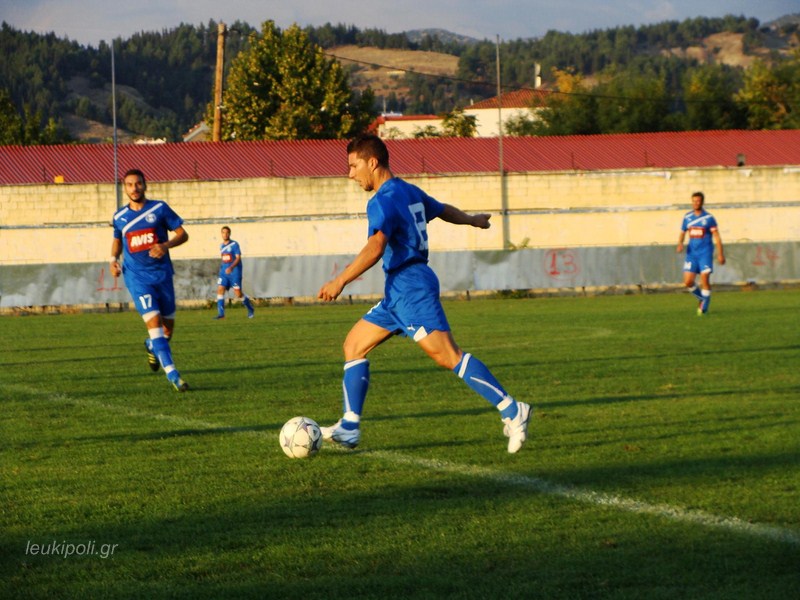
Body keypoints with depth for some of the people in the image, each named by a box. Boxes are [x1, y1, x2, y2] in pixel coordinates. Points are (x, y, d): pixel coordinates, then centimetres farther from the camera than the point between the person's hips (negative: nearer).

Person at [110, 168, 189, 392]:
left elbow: (182, 234, 0)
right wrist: (114, 259, 3)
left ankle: (152, 346, 45)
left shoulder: (159, 208, -1)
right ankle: (172, 374, -21)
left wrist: (166, 245, -19)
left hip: (162, 274, 1)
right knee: (153, 321, -18)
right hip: (137, 278, -1)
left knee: (168, 326, 9)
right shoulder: (119, 217, 5)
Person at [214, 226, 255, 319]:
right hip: (224, 271, 6)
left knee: (238, 293, -6)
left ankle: (250, 310, 17)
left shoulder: (234, 244, -7)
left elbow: (238, 258, -15)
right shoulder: (221, 246, 12)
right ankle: (221, 313, -11)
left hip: (234, 271, -6)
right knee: (220, 290, -11)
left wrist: (231, 268, -28)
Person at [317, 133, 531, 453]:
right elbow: (443, 210, 35)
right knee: (354, 344, 10)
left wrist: (340, 281, -32)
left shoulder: (383, 200, -13)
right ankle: (349, 428, 8)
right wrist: (472, 220, 54)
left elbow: (375, 247, -28)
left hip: (410, 286, -10)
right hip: (399, 291, 10)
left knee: (448, 356, -15)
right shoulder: (409, 192, 17)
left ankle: (512, 411, -16)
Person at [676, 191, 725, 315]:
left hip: (705, 253, -4)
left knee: (705, 279, -11)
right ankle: (702, 298, 22)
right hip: (692, 253, 4)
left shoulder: (709, 218, -4)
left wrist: (720, 254, -6)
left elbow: (717, 237, -2)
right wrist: (680, 244, -6)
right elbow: (682, 233, 16)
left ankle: (704, 307, 3)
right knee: (688, 281, -4)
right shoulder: (687, 217, 7)